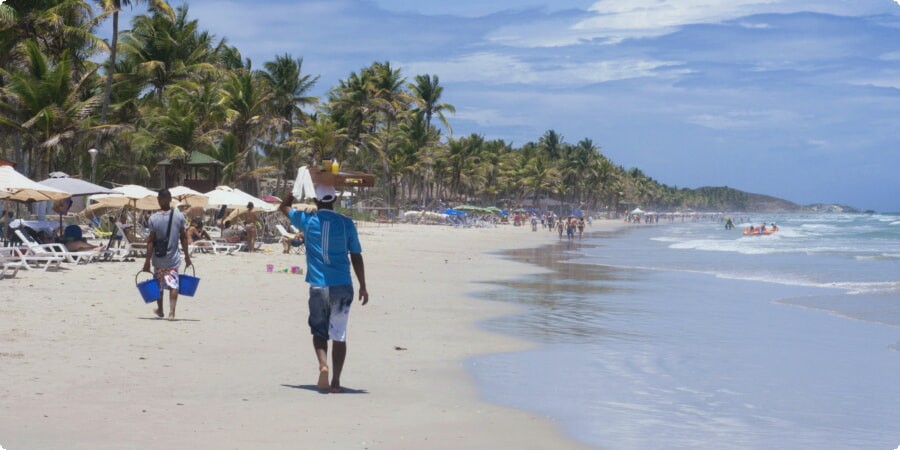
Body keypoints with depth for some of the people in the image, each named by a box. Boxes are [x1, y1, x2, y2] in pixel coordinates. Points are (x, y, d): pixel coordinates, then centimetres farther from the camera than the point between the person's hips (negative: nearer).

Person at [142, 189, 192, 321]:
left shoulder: (153, 218, -11)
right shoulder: (179, 216, -6)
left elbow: (151, 241, -10)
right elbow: (183, 238, -1)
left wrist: (147, 261, -5)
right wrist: (187, 256, 9)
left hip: (158, 259, 0)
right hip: (173, 258, 0)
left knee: (159, 285, 17)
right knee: (173, 284, 2)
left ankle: (160, 310, 32)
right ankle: (172, 312, -12)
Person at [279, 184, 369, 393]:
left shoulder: (308, 221, -2)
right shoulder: (346, 223, -2)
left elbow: (284, 206, 18)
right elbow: (356, 257, 2)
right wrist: (363, 286, 10)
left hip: (318, 286, 0)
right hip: (342, 286, 0)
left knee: (319, 331, 15)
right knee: (339, 334, 5)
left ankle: (323, 365, -11)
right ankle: (336, 381, 3)